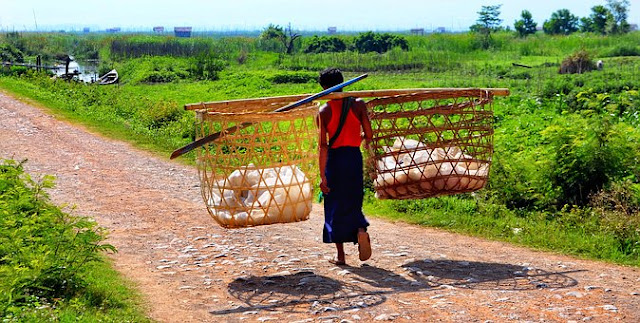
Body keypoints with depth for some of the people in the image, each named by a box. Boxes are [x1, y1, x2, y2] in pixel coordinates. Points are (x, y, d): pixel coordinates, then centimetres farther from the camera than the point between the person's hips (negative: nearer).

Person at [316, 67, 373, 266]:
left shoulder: (324, 111, -6)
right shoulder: (358, 104, -2)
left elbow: (323, 145, -11)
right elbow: (369, 135, -3)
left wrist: (322, 176, -10)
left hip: (334, 157, -2)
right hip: (354, 156, 2)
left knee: (335, 206, 10)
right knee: (353, 201, 17)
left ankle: (340, 255, 14)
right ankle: (361, 229, -16)